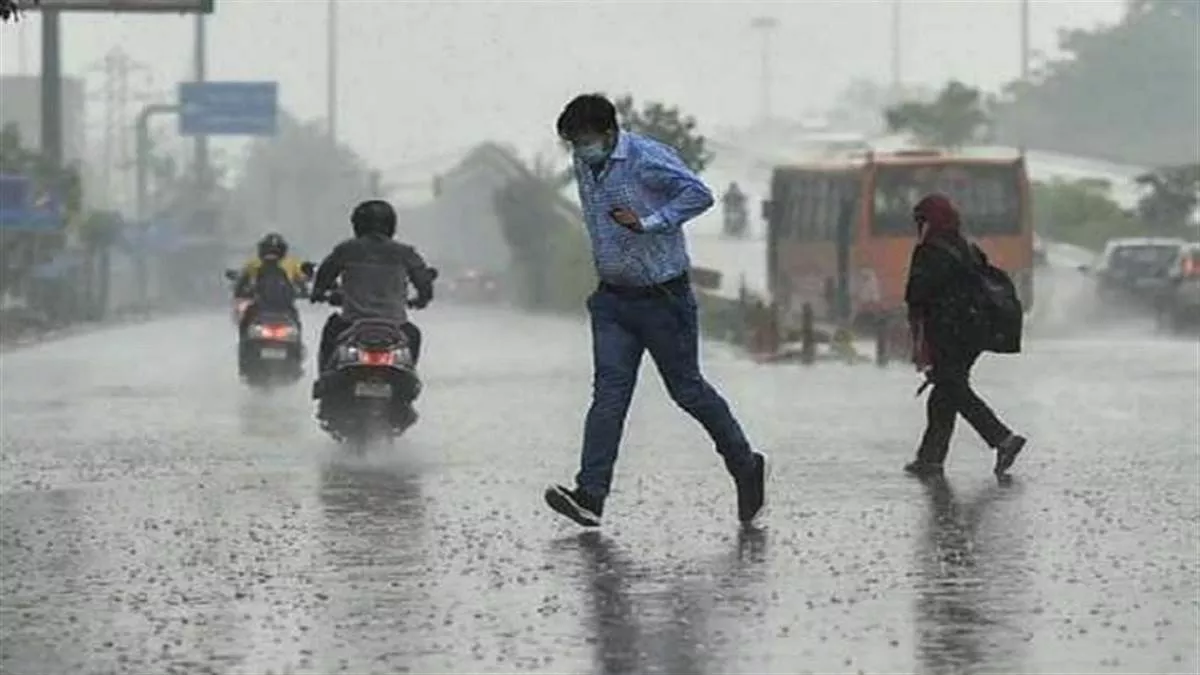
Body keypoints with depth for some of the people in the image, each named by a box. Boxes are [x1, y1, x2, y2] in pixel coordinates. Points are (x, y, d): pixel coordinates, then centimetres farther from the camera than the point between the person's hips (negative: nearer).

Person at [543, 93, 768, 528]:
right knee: (609, 390, -6)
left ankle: (746, 467, 24)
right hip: (613, 298, 6)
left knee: (686, 389, 4)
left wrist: (647, 223, -28)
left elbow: (699, 194, -24)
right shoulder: (584, 166, 6)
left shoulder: (647, 159, -17)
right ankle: (590, 496, -16)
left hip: (662, 296, -6)